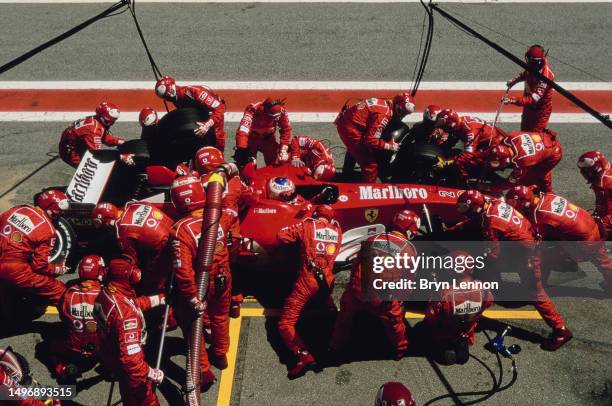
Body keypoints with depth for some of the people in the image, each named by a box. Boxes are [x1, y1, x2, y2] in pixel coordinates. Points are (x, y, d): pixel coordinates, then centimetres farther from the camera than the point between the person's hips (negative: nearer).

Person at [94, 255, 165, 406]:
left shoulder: (105, 293, -14)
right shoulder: (126, 313, -40)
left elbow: (135, 304, 7)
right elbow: (130, 356, -37)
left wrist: (159, 299, 12)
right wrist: (152, 373, -24)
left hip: (109, 354, 8)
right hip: (125, 365, -8)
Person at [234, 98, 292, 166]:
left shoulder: (281, 112, -26)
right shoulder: (253, 110, -36)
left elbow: (286, 129, -14)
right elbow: (242, 130, -45)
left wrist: (283, 149, -20)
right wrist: (241, 149, -53)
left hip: (268, 138, 3)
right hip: (252, 137, -3)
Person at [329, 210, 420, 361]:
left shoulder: (371, 239, 10)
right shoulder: (408, 249, -1)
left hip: (356, 292, 3)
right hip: (381, 299, -3)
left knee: (345, 317, 29)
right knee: (395, 322, 26)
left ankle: (336, 348, 43)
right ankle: (400, 349, 45)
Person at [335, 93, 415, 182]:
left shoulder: (385, 103, 5)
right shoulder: (384, 114, -23)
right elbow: (371, 140, -26)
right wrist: (389, 146, -14)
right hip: (351, 128, -11)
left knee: (354, 150, 38)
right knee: (371, 164, -9)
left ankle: (346, 175, 62)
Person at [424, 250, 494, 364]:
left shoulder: (444, 295, -38)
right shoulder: (483, 289, -27)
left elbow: (430, 320, -22)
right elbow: (488, 303, -2)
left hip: (444, 337, -3)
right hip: (467, 333, 3)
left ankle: (446, 349, 7)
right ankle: (463, 344, 9)